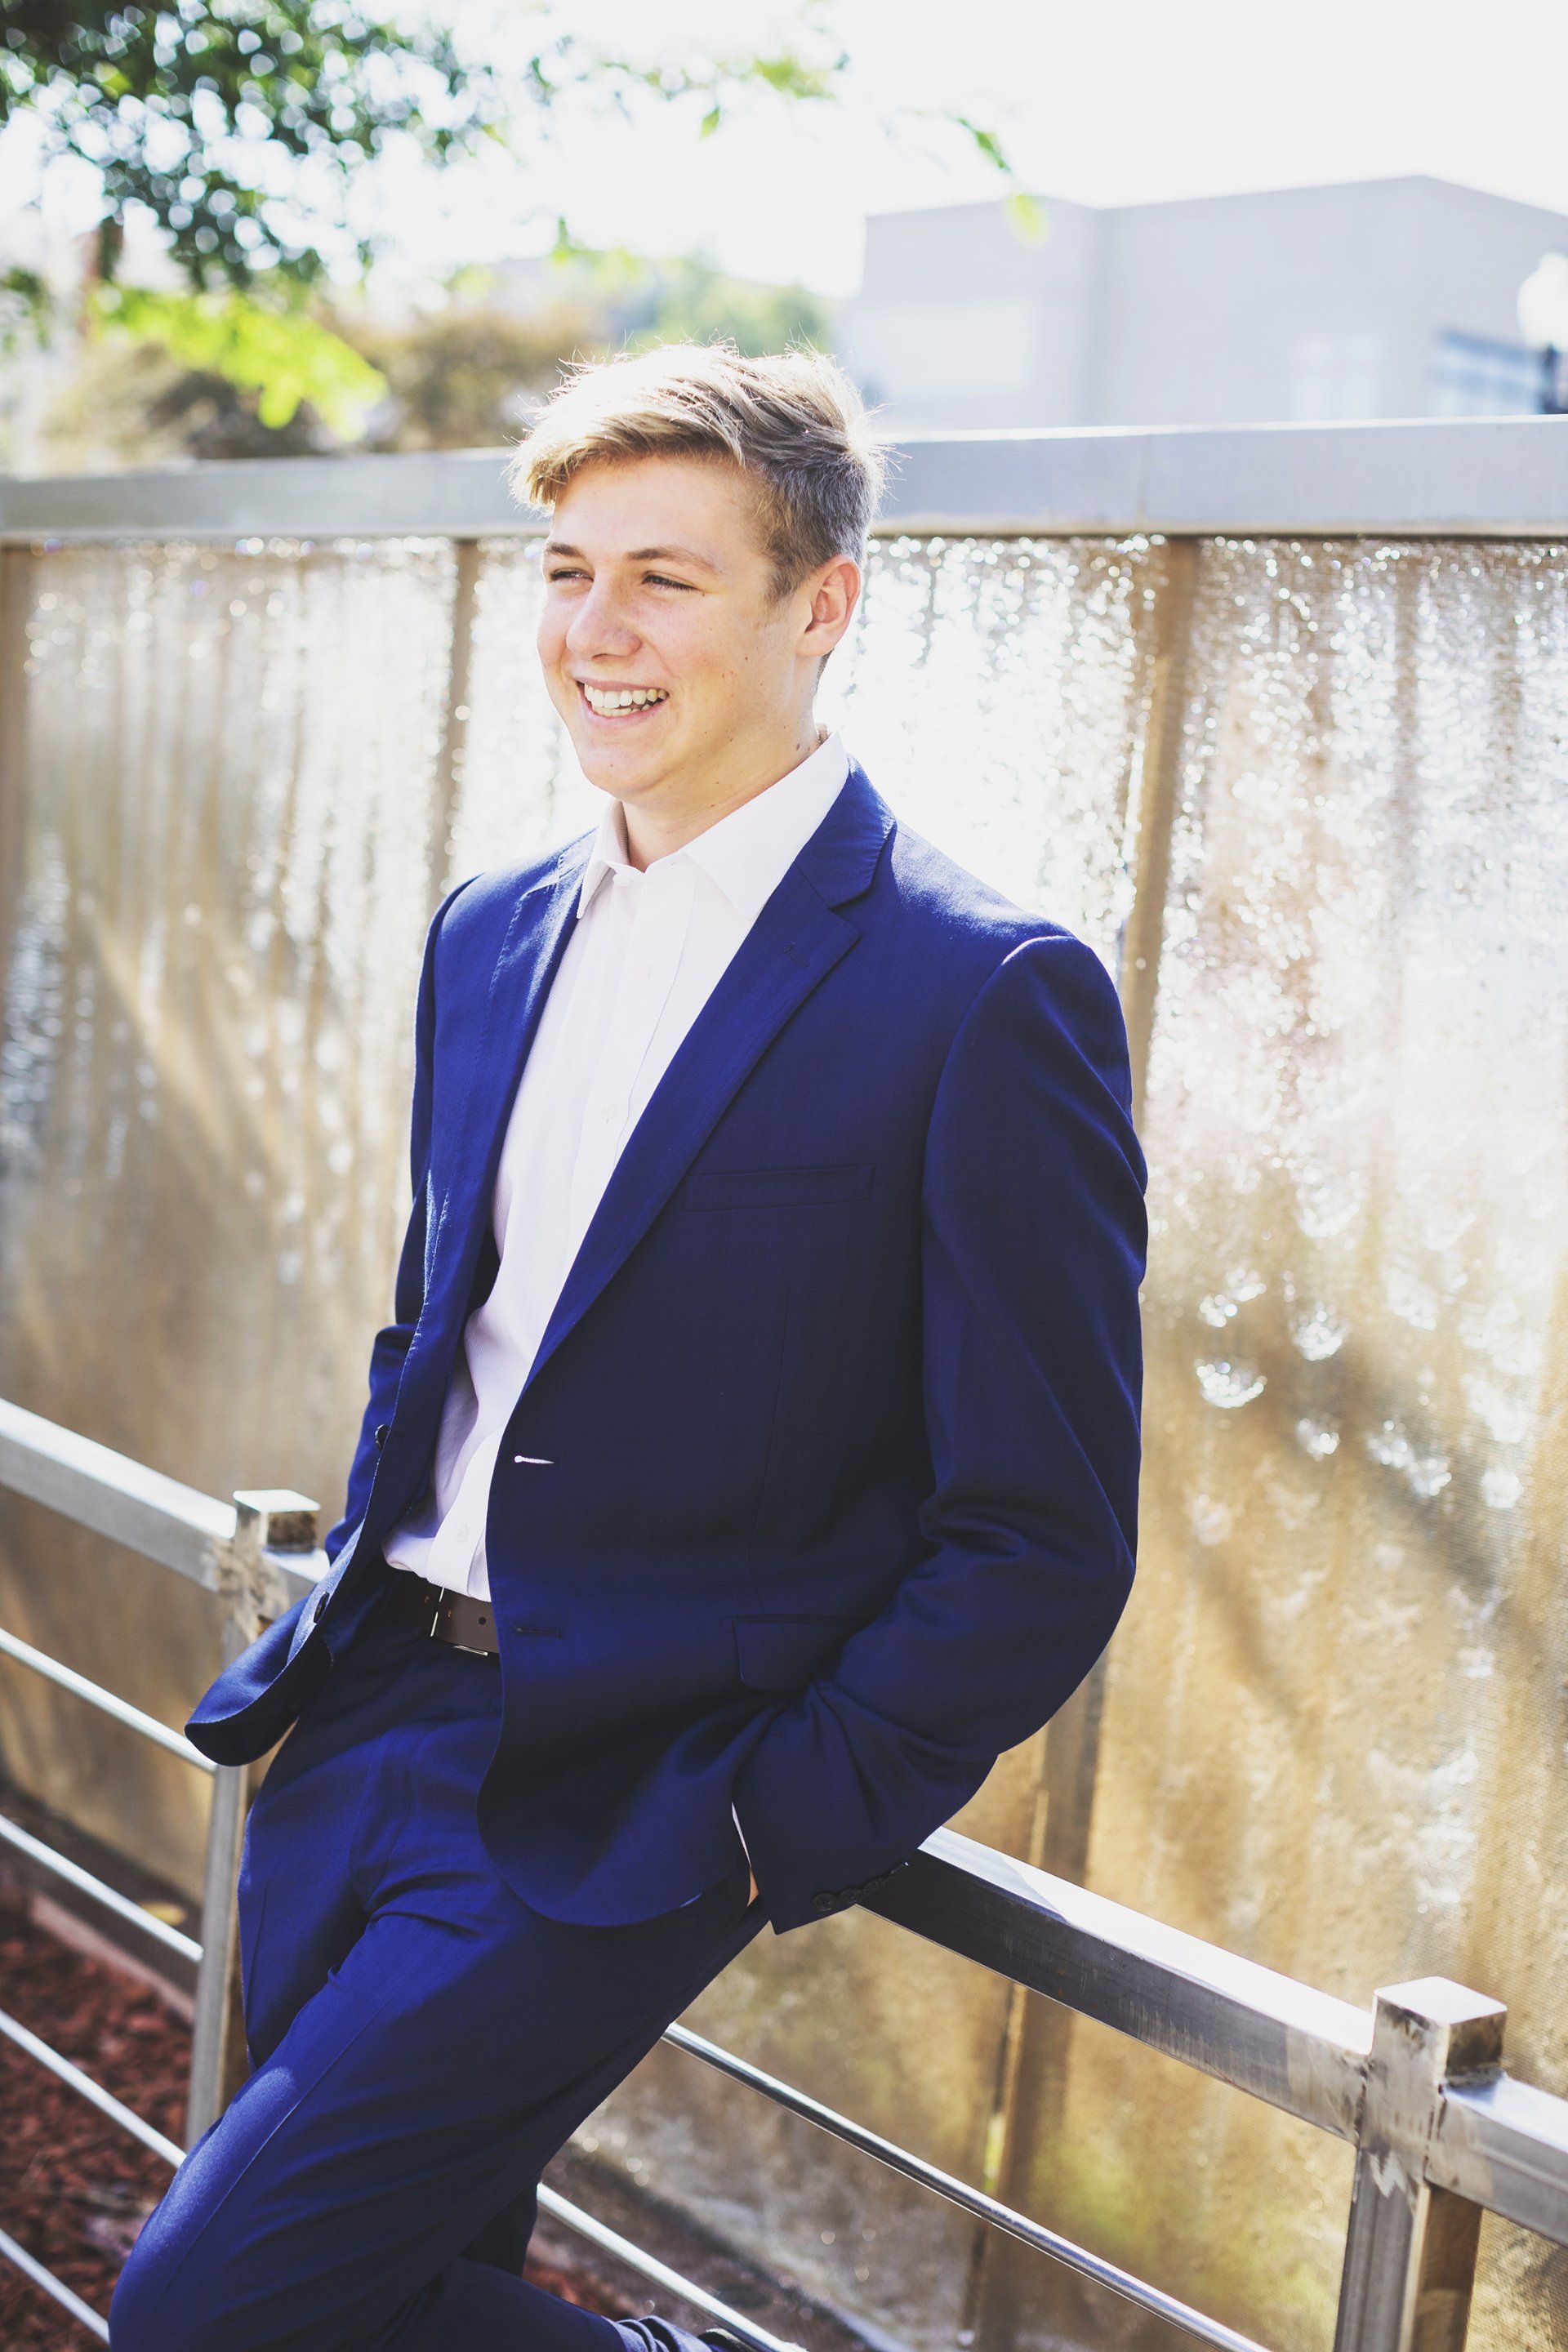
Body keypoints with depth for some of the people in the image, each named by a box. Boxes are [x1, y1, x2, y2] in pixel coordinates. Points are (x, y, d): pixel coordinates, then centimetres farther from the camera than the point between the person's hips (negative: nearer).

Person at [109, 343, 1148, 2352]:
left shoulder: (986, 997, -14)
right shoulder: (490, 934, 8)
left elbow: (1045, 1548, -13)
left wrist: (760, 1833, -14)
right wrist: (344, 1629, 9)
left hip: (618, 1802, -6)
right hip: (370, 1727, 7)